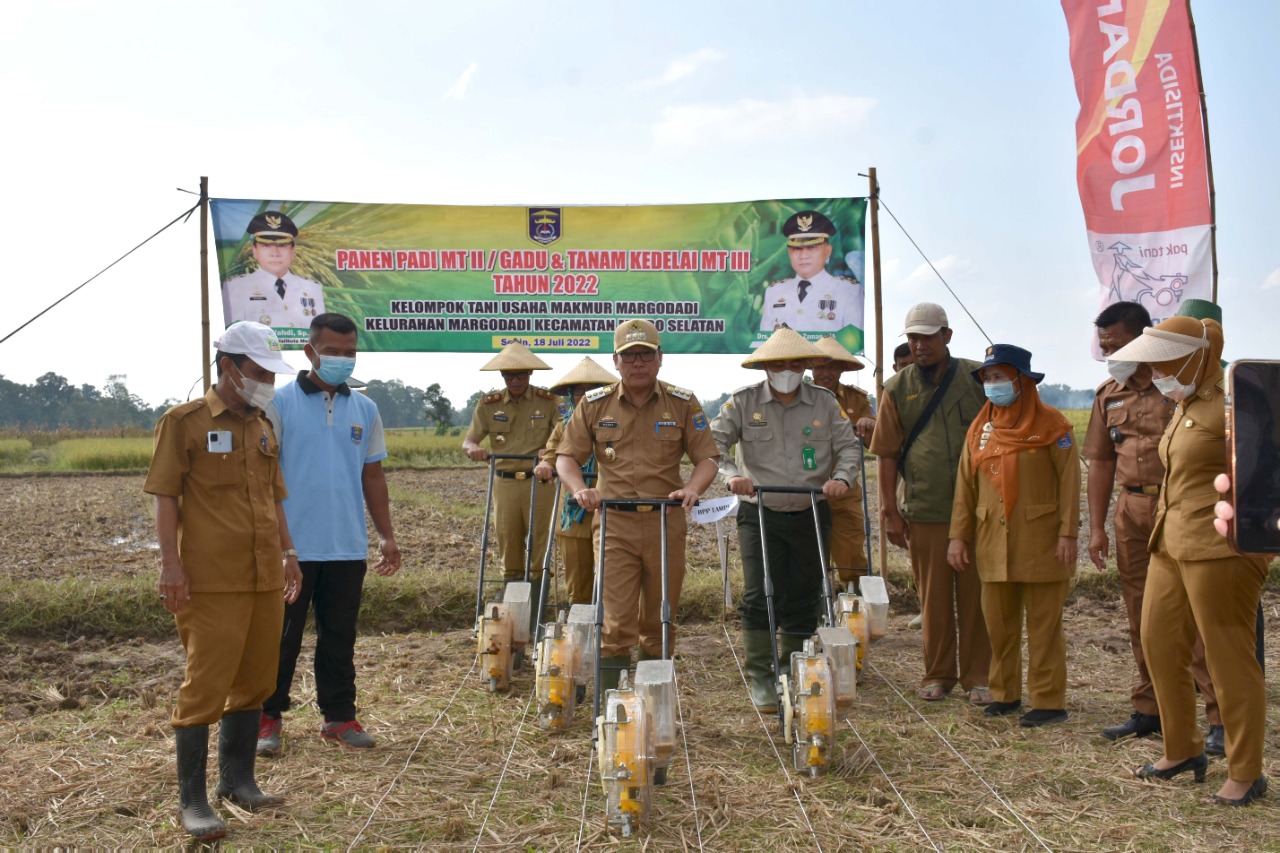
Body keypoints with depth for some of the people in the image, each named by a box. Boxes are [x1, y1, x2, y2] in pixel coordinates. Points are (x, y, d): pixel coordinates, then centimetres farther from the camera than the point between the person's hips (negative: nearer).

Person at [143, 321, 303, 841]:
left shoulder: (264, 427, 14)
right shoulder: (184, 422, -5)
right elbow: (166, 497, -7)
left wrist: (288, 553, 16)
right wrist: (171, 564, -14)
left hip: (266, 579, 7)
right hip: (211, 582, -7)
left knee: (253, 682, 14)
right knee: (205, 687, -2)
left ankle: (237, 780, 29)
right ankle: (192, 800, 9)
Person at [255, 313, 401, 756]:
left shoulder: (364, 409, 10)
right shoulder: (281, 403, -3)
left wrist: (386, 534, 11)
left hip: (348, 548, 4)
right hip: (293, 547, -4)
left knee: (339, 637, 11)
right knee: (281, 636, 6)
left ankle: (339, 716, 22)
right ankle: (268, 717, 18)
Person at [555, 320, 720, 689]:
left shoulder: (683, 404, 4)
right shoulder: (594, 405, 5)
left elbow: (707, 458, 3)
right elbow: (567, 456, 7)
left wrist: (692, 488, -17)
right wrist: (579, 489, -13)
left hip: (666, 523, 1)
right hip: (613, 523, -1)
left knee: (659, 619, 11)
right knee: (616, 620, -5)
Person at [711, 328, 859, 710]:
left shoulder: (826, 403, 3)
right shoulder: (743, 402, -2)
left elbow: (849, 446, 4)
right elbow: (714, 442, -8)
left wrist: (842, 477, -16)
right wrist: (731, 475, -26)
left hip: (810, 516, 2)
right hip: (759, 515, -2)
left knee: (803, 599, 8)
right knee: (758, 596, -7)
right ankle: (761, 679, 3)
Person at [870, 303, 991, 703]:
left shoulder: (977, 378, 3)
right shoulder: (898, 388, 4)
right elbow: (887, 453, 4)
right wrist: (889, 511, 0)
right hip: (924, 510, 0)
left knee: (975, 594, 5)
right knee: (933, 596, 8)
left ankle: (977, 675, 17)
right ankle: (938, 673, 21)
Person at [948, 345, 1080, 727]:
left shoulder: (1051, 424, -3)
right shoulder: (980, 428, 11)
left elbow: (1069, 480, -6)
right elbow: (966, 485, 10)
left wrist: (1068, 533, -12)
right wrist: (958, 535, 5)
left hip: (1040, 542, -5)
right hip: (993, 543, 5)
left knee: (1043, 624, 1)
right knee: (999, 623, 10)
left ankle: (1048, 702, 7)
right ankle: (1005, 693, 22)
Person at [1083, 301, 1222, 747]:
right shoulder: (1108, 395, 12)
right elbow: (1100, 462, 13)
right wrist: (1096, 527, 8)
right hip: (1131, 511, 6)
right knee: (1141, 618, 12)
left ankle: (1222, 717, 2)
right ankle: (1149, 709, 23)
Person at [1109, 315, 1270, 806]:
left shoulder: (1229, 406, -13)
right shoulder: (1184, 408, 15)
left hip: (1219, 549, -9)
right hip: (1171, 545, 9)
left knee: (1229, 659, 0)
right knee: (1159, 644, 14)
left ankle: (1246, 773, 14)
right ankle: (1182, 751, 30)